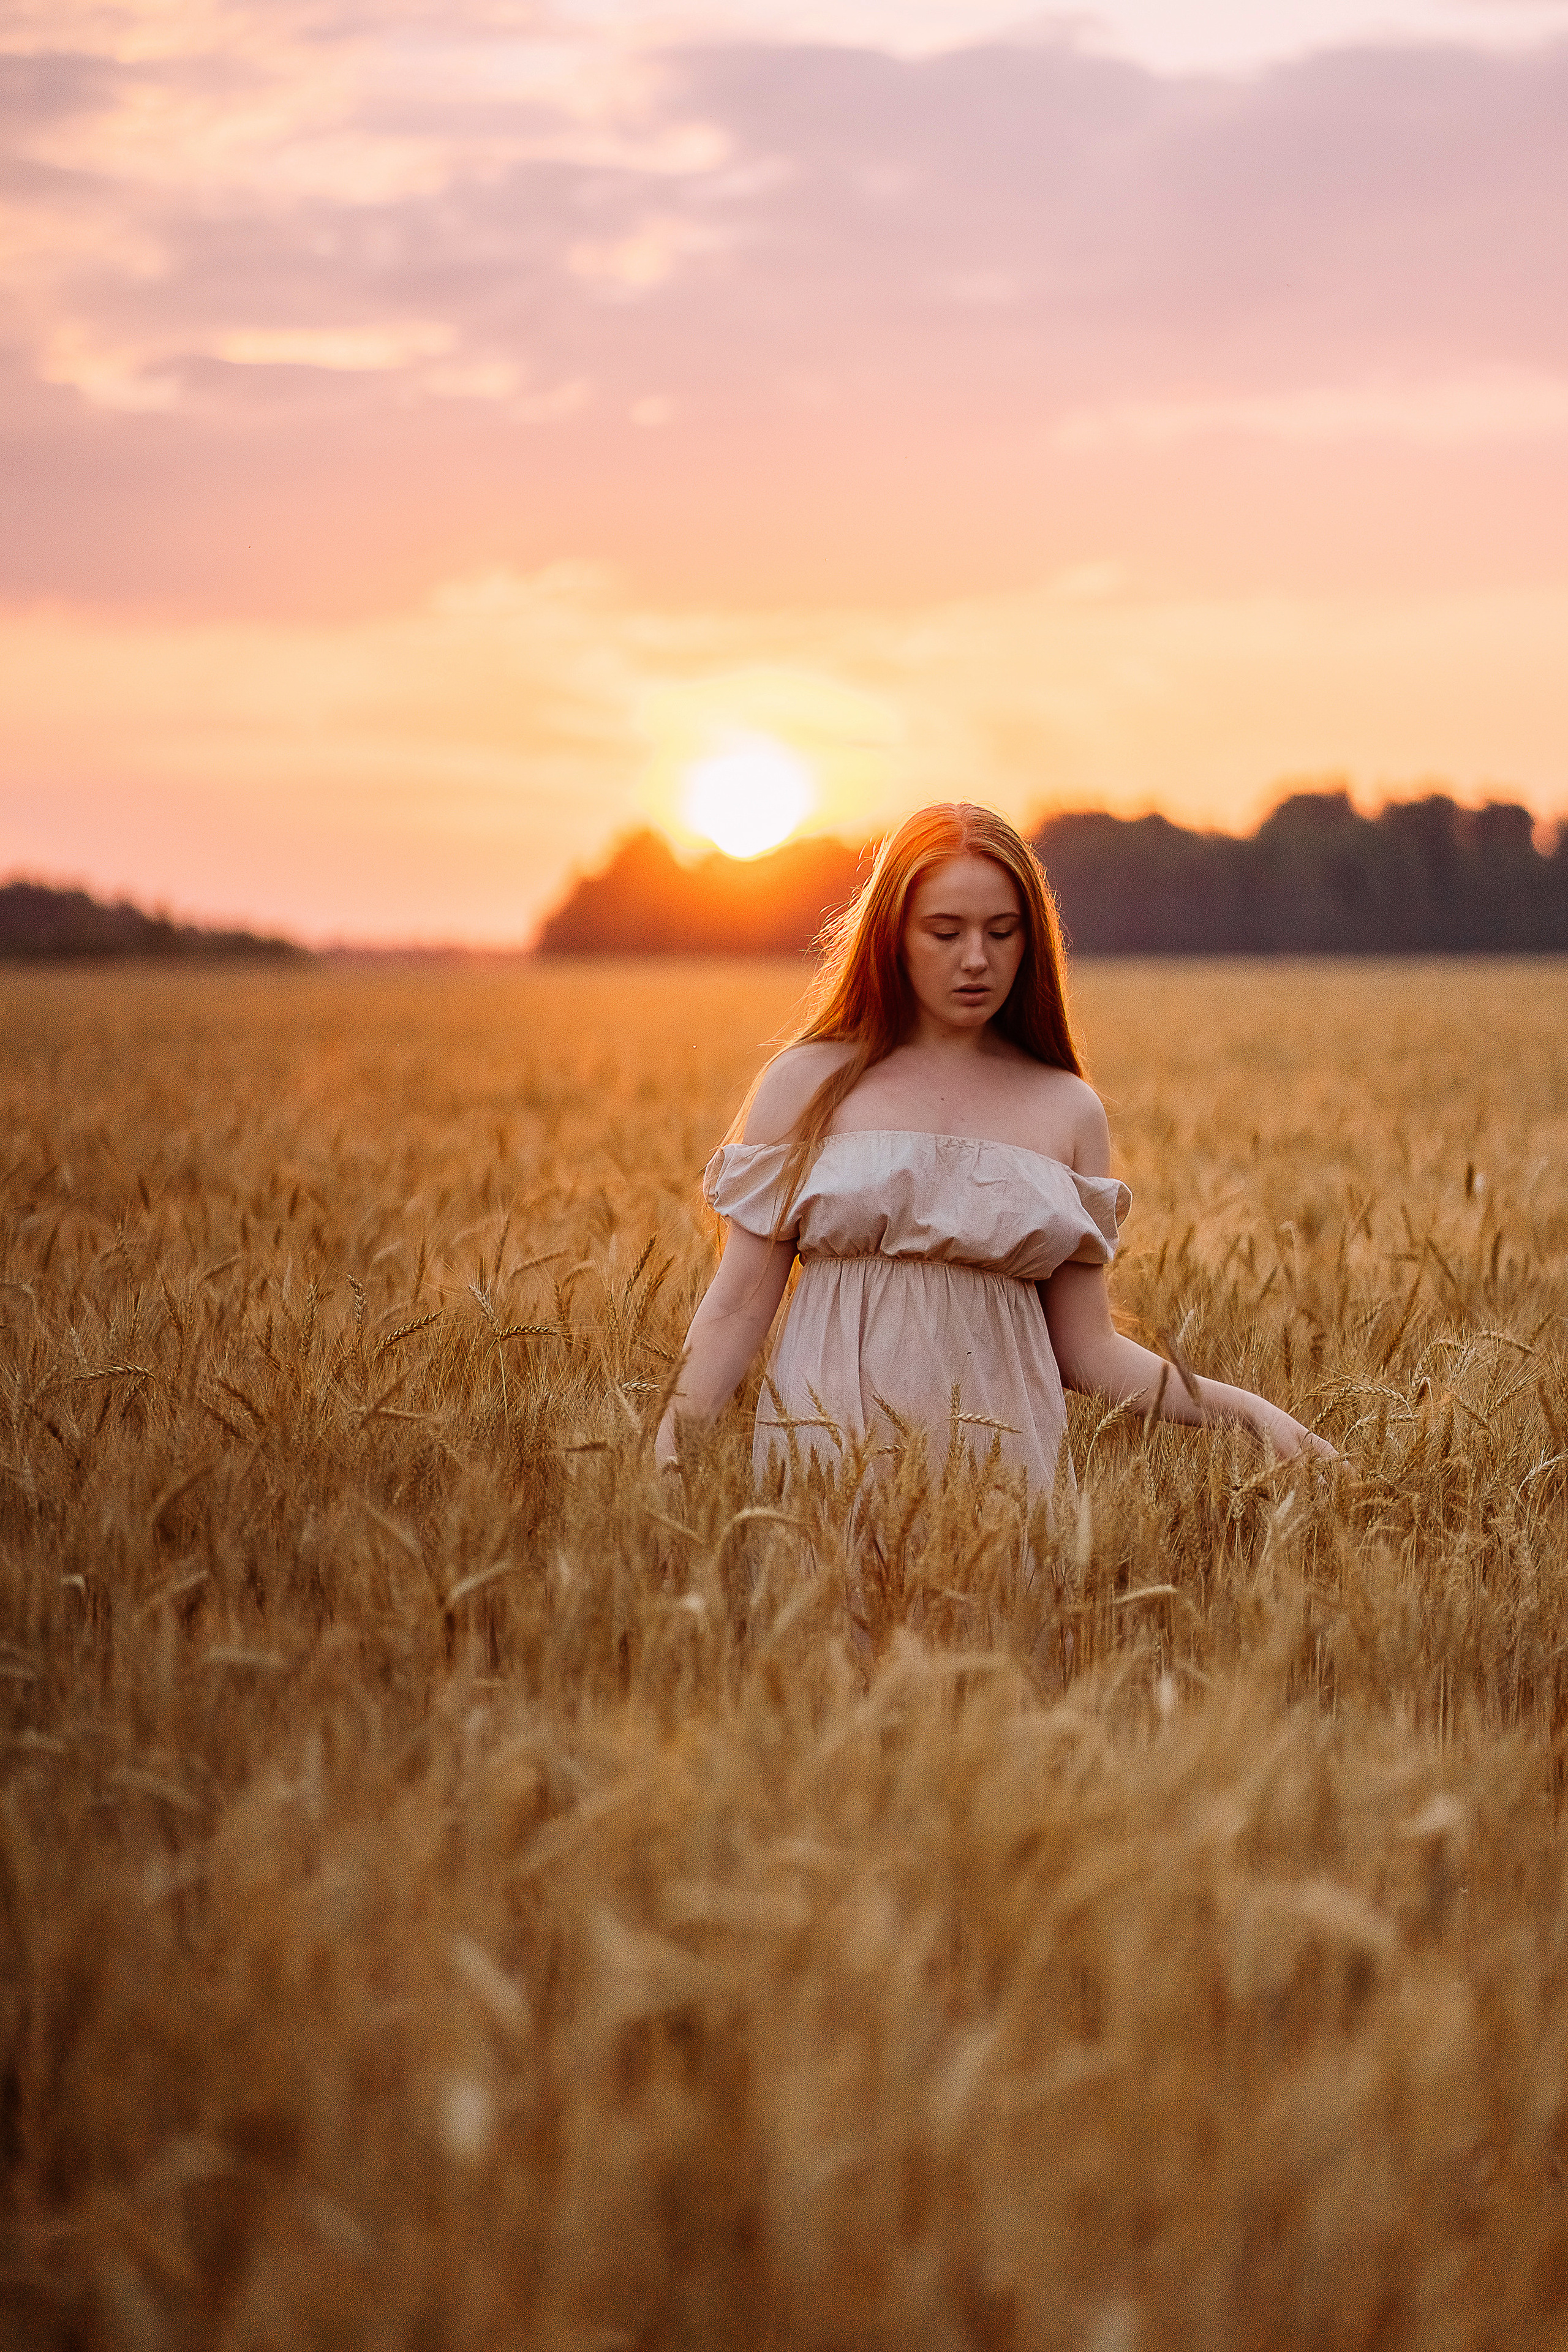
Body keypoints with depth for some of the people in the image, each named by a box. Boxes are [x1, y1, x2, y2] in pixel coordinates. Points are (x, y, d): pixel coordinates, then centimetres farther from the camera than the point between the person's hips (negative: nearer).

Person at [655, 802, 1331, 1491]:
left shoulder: (1069, 1112, 7)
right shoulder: (806, 1083, 4)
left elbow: (1086, 1345, 7)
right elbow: (738, 1306, 3)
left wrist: (1244, 1408, -4)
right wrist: (662, 1460, -9)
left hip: (1003, 1461, 1)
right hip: (821, 1453, -1)